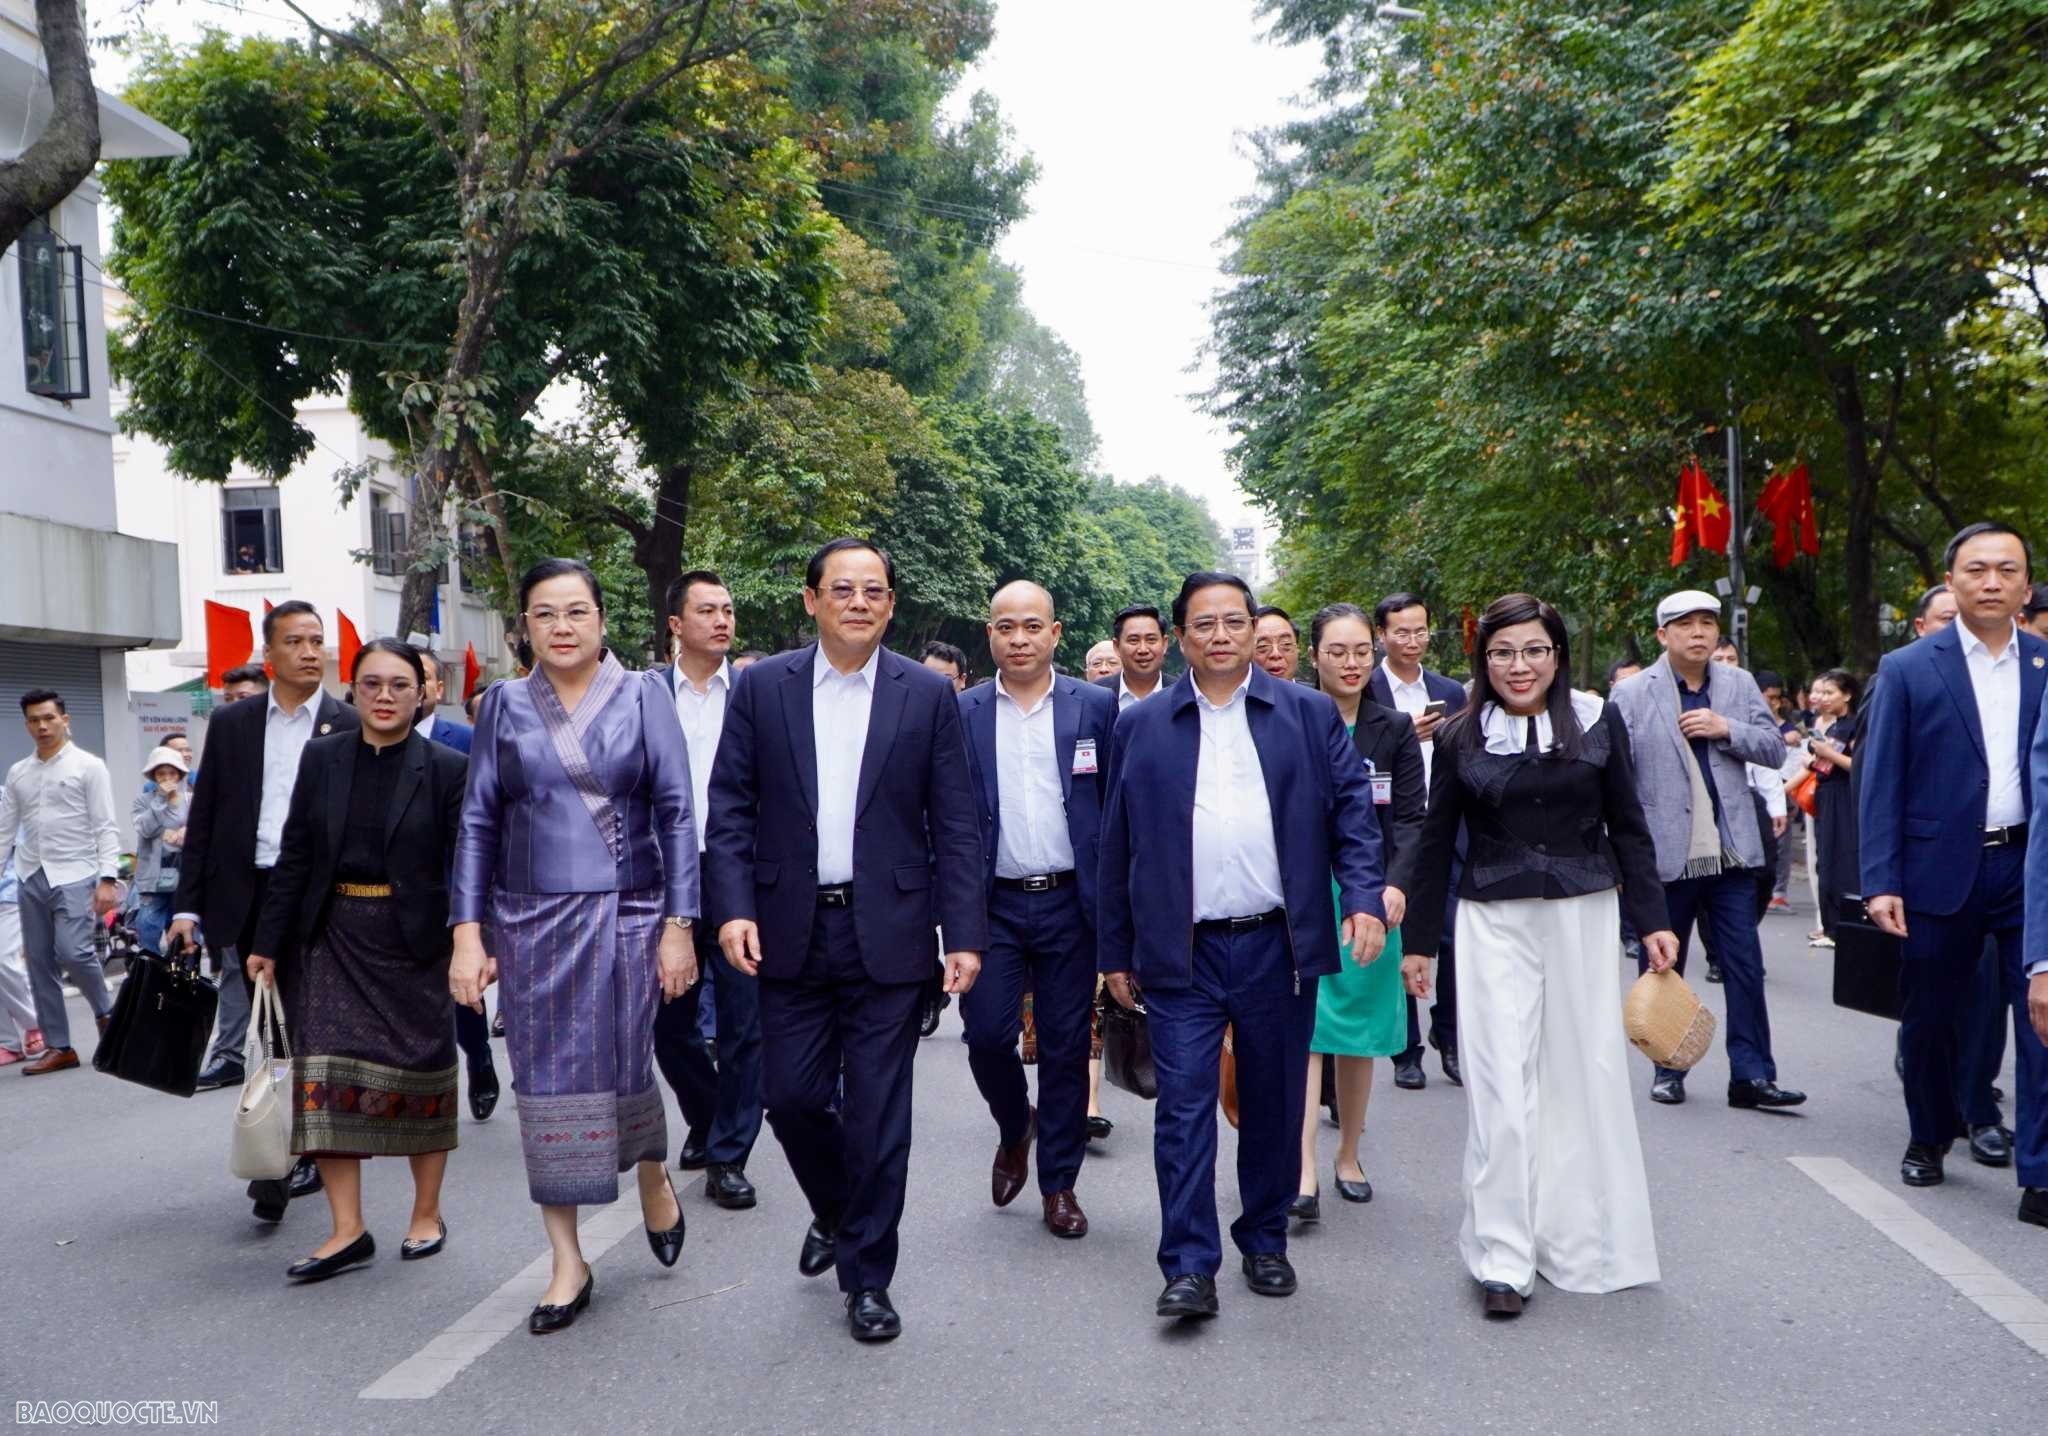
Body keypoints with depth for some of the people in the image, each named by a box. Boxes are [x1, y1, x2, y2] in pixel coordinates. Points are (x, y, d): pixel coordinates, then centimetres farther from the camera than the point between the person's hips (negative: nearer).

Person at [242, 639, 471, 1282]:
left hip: (412, 940, -2)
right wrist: (268, 942, 4)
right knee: (325, 1077, -3)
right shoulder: (321, 758, 4)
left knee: (420, 1075, 8)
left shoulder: (447, 768, -4)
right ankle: (346, 1230, 7)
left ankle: (426, 1215, 24)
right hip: (331, 939, 3)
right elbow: (294, 856, 6)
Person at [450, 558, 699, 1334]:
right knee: (546, 1084, 4)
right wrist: (467, 934, -3)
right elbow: (478, 823, 4)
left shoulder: (642, 694, -1)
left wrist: (679, 926, -8)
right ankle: (567, 1263, 17)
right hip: (532, 925, 2)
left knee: (623, 1068, 4)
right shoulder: (504, 705, 4)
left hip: (626, 918, -2)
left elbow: (676, 813, -3)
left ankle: (653, 1179, 37)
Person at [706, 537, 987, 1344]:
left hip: (888, 932, -1)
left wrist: (965, 934, -7)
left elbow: (955, 824, -1)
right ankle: (833, 1211, 39)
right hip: (791, 932, 2)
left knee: (879, 1113, 4)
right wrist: (733, 907, -10)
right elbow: (730, 807, 2)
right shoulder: (762, 688, 3)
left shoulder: (928, 695, 0)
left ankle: (867, 1278, 21)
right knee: (790, 1095, 8)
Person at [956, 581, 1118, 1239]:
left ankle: (1058, 1183, 22)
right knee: (987, 1032, -4)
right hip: (991, 905, 1)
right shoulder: (960, 713, 3)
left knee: (1066, 1048, 6)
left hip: (1068, 903, 0)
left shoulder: (1096, 706, 1)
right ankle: (1014, 1129, 28)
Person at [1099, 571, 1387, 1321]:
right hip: (1182, 952, 0)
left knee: (1274, 1103, 11)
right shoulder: (1141, 726, 6)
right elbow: (1118, 844, 7)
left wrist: (1364, 897, -11)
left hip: (1279, 946, 1)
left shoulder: (1310, 714, 5)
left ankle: (1265, 1242, 28)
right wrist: (1116, 951, 7)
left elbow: (1352, 809, 4)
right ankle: (1189, 1266, 4)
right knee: (1185, 1106, -3)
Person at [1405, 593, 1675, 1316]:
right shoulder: (1462, 737, 2)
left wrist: (1653, 920, 2)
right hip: (1495, 923, -1)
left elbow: (1629, 828, 7)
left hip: (1584, 916, 1)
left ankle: (1580, 1241, 25)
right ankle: (1502, 1257, 6)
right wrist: (1418, 940, 8)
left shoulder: (1597, 721, 2)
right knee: (1502, 1085, -3)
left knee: (1585, 1076, 7)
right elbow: (1436, 843, 7)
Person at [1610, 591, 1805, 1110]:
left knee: (1745, 965, 2)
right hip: (1664, 854, -2)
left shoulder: (1740, 685, 9)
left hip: (1731, 852, 3)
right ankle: (1668, 1069, 22)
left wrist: (1726, 729, -11)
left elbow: (1774, 747, 7)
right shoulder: (1631, 695, -3)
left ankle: (1751, 1074, 9)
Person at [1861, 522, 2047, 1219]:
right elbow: (1880, 782, -3)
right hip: (1940, 871, -1)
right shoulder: (1906, 670, -1)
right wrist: (1880, 883, -10)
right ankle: (1930, 1137, 35)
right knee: (1929, 1018, 12)